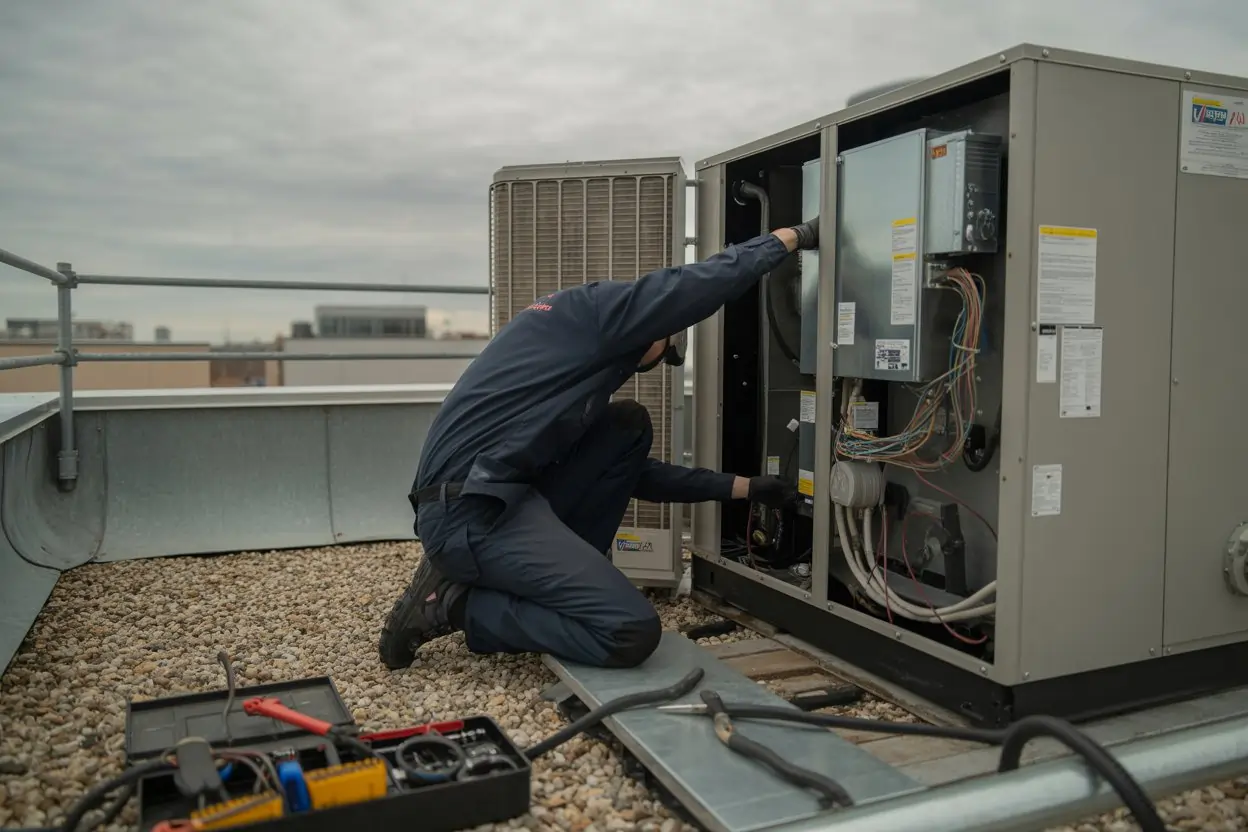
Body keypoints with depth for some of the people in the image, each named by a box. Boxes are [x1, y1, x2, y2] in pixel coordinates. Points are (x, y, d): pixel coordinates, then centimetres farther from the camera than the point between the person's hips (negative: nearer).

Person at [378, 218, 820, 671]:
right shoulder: (596, 308, 0)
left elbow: (633, 472, 28)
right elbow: (706, 282, -10)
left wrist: (742, 487, 28)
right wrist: (794, 236, 9)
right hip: (471, 510, -10)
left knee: (629, 426, 14)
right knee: (633, 632, -15)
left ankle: (562, 572, 13)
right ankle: (457, 602, -2)